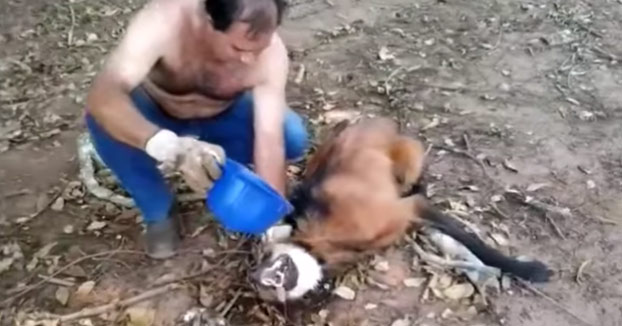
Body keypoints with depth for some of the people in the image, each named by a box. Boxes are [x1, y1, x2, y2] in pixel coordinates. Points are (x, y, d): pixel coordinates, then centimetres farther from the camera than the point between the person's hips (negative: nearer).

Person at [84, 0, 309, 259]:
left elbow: (270, 140, -32)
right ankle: (158, 213, -8)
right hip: (157, 113, -1)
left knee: (293, 137, -24)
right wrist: (169, 147, -64)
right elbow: (101, 97, -48)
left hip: (222, 117, 1)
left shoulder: (271, 53, -31)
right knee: (104, 118, -33)